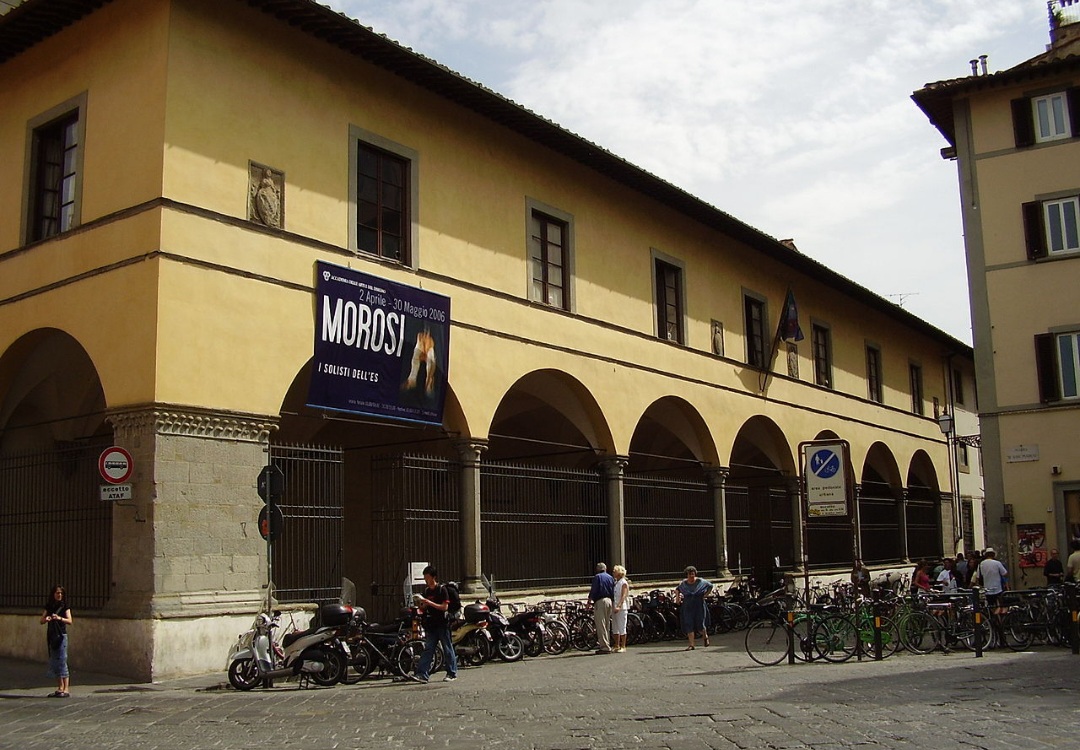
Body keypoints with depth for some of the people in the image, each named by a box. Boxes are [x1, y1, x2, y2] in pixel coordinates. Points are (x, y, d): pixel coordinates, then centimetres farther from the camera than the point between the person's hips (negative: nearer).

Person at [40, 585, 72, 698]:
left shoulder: (65, 606, -1)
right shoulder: (49, 606, 11)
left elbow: (69, 621, -11)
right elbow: (42, 621, 8)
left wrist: (59, 618, -29)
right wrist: (46, 619, -14)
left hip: (61, 636, -5)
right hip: (51, 636, 5)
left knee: (62, 661, -8)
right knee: (54, 663, 6)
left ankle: (65, 690, -8)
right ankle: (60, 688, 12)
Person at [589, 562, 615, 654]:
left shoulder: (597, 577, -4)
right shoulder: (611, 578, 14)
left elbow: (593, 591, -8)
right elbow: (613, 592, 14)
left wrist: (589, 601, 0)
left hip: (600, 601, -7)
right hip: (609, 601, 7)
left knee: (601, 625, -6)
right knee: (607, 624, 14)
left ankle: (604, 647, -9)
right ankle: (607, 645, 17)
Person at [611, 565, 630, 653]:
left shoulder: (624, 583, -5)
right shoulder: (615, 583, 18)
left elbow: (623, 596, -16)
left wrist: (618, 606, -28)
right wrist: (613, 606, 10)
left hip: (622, 608, -8)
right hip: (614, 608, 8)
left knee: (622, 628, -6)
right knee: (615, 628, 10)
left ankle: (623, 647, -3)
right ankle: (616, 645, 17)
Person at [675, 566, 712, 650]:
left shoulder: (700, 582, -2)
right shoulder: (683, 584, 4)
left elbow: (710, 586, 12)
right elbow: (677, 590, 24)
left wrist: (705, 595, 3)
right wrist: (677, 597, 7)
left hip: (699, 606, -2)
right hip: (688, 607, 2)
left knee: (700, 625, -1)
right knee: (689, 625, -4)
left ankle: (705, 637, 32)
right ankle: (691, 645, 0)